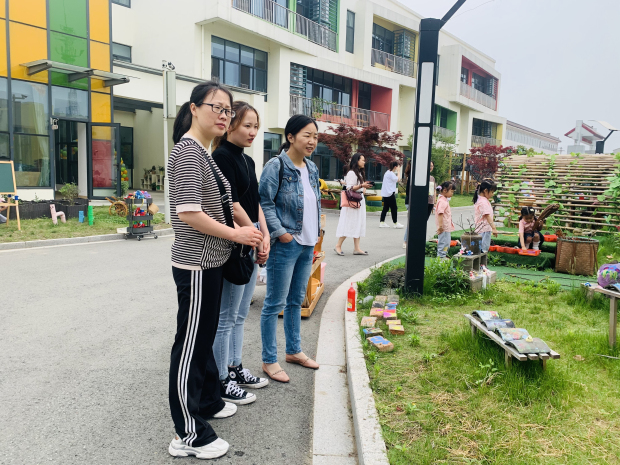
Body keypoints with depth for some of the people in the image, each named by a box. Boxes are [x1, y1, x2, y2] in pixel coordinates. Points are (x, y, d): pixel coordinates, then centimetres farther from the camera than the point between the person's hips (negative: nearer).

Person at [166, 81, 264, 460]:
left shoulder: (204, 153, 14)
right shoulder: (188, 150, -15)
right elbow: (188, 213, -23)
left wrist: (246, 230, 11)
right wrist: (235, 234, -14)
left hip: (210, 263, 10)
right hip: (196, 265, -10)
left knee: (205, 336, 21)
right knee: (191, 343, 1)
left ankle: (208, 401, 40)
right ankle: (189, 436, 14)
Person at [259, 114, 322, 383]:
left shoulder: (312, 168, 12)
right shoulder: (276, 166, -12)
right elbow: (265, 203, -15)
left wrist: (316, 230, 11)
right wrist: (280, 232, -19)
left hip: (307, 245, 8)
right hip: (284, 245, -8)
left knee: (296, 301, 19)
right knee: (275, 304, 2)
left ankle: (293, 351, 35)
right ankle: (269, 361, 15)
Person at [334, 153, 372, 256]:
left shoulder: (360, 173, 17)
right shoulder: (351, 173, -11)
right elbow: (349, 188, -18)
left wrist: (364, 188, 6)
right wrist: (361, 186, -27)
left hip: (360, 201, 9)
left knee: (358, 224, 5)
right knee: (349, 224, -8)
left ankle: (356, 248, 6)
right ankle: (338, 246, 1)